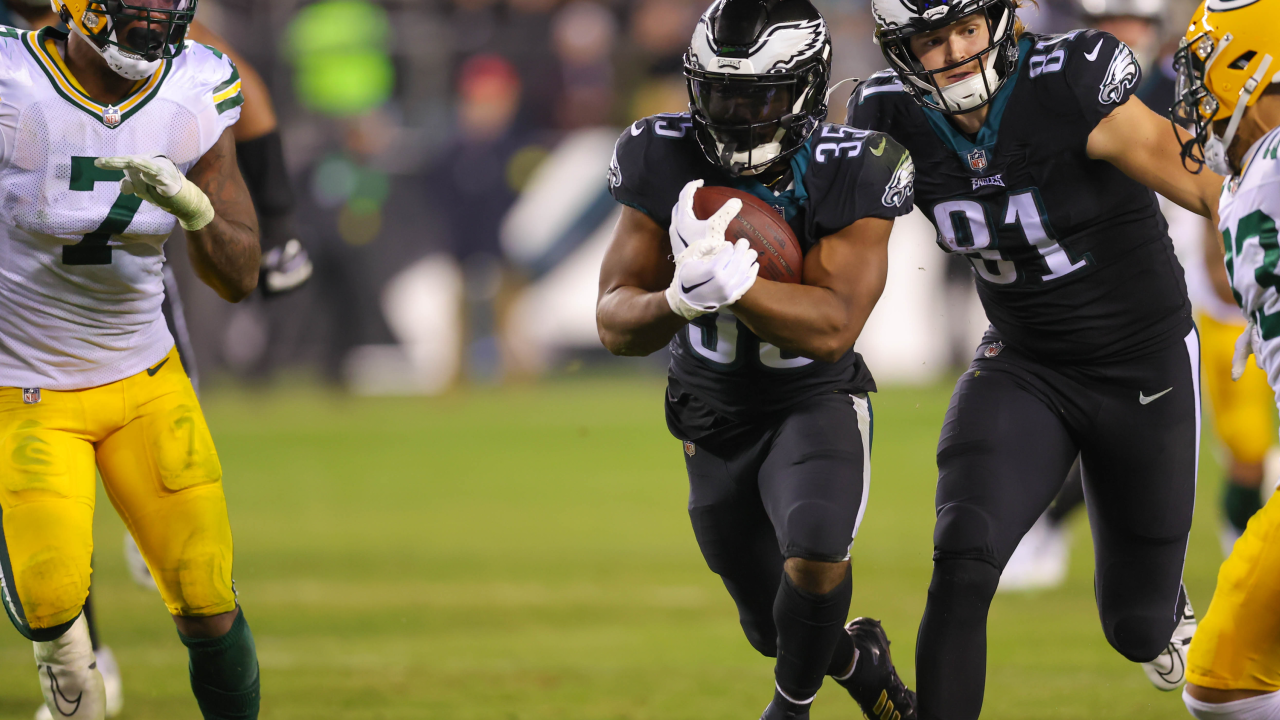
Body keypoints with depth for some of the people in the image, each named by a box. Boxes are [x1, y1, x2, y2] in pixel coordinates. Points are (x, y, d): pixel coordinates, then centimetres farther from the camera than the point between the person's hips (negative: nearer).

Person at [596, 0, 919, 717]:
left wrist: (730, 282, -47)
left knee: (814, 557, -31)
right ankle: (863, 659, 50)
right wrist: (680, 301, -38)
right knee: (777, 628, 15)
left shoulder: (848, 174, -24)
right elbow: (615, 324, -15)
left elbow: (831, 329, -32)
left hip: (816, 401, -4)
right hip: (714, 417, 4)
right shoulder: (666, 163, -16)